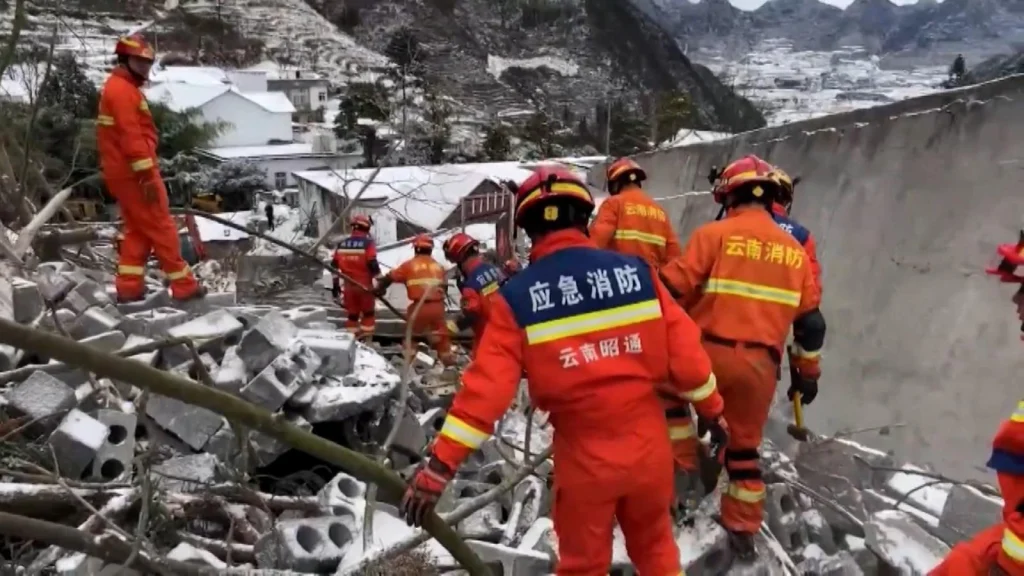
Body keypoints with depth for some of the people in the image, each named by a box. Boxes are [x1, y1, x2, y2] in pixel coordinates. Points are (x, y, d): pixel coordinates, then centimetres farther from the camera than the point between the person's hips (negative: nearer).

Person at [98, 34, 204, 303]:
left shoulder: (120, 88, 20)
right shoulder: (122, 90, -14)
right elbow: (131, 136, -22)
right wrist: (148, 175, -24)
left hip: (124, 172, 10)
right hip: (133, 173, -10)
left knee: (138, 229, 13)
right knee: (160, 227, -5)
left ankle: (129, 287, 14)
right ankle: (184, 285, 0)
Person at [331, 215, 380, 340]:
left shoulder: (342, 244, 7)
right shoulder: (367, 243, -10)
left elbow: (335, 266, 10)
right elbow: (373, 265, -17)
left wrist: (335, 284, 18)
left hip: (349, 285, 4)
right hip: (364, 286, -4)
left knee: (352, 314, 15)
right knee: (368, 313, 10)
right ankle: (366, 340, 9)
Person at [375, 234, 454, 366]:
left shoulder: (410, 265, 2)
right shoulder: (438, 266, 13)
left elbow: (391, 277, 7)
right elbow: (444, 286, 19)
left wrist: (380, 287, 24)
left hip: (419, 307, -3)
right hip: (437, 306, 3)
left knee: (412, 333, 18)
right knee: (441, 335, 16)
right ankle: (448, 359, 21)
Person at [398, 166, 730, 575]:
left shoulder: (517, 297, -13)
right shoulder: (636, 272, -8)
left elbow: (487, 385, -18)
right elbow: (684, 352, -4)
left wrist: (440, 464, -12)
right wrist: (712, 410, 11)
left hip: (584, 458, -2)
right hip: (648, 447, 2)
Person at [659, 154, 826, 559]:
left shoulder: (715, 234, -4)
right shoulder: (794, 249, 11)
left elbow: (673, 290, -10)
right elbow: (810, 320, 13)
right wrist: (807, 372, 23)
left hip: (708, 353, -4)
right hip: (760, 364, 5)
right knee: (745, 446, 19)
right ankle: (743, 530, 29)